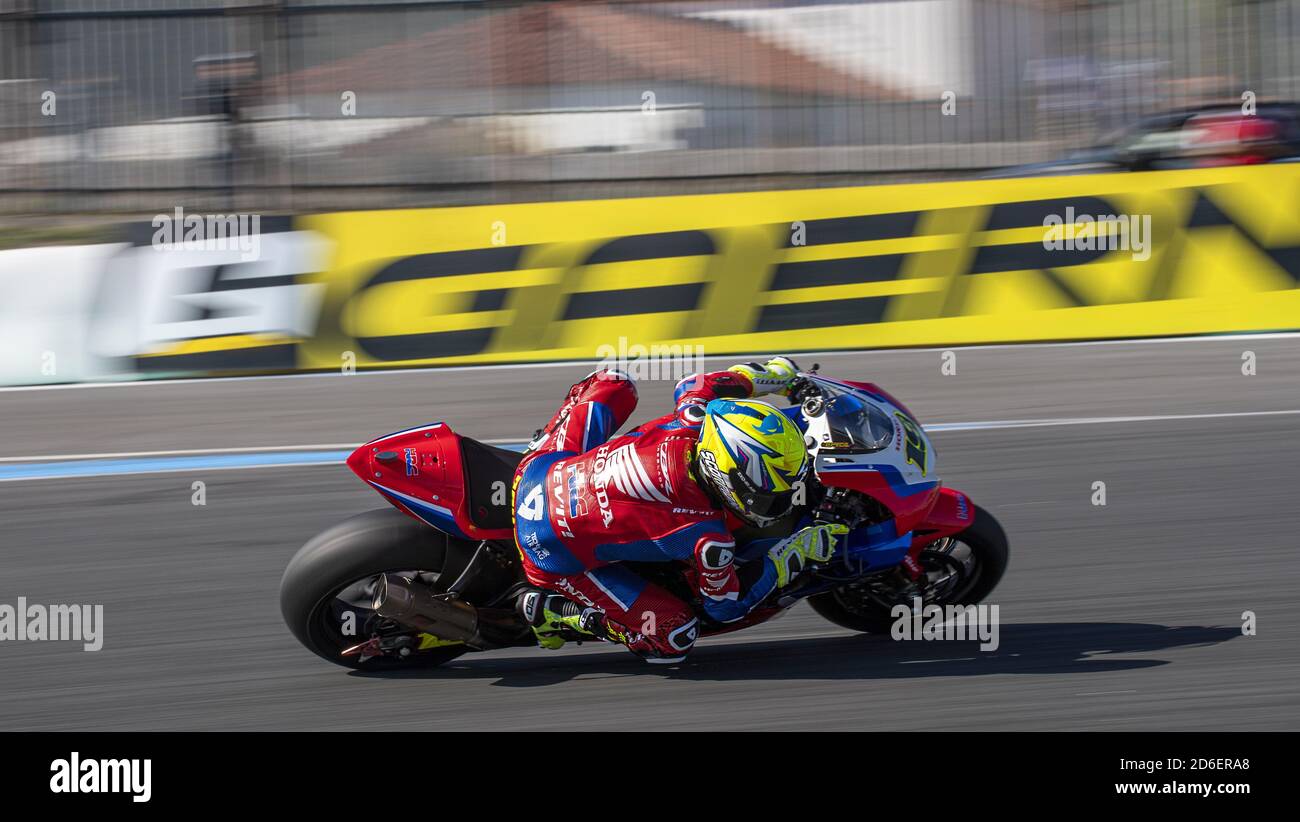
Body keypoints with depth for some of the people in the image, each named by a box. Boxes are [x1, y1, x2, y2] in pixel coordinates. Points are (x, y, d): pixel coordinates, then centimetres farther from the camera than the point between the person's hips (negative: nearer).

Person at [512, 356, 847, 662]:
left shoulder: (691, 423, -18)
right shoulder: (708, 538, -29)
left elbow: (693, 386, 10)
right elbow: (725, 606, -9)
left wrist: (773, 374, 20)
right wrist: (793, 555, -7)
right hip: (553, 557, -6)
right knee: (674, 638, -7)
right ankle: (552, 613, 4)